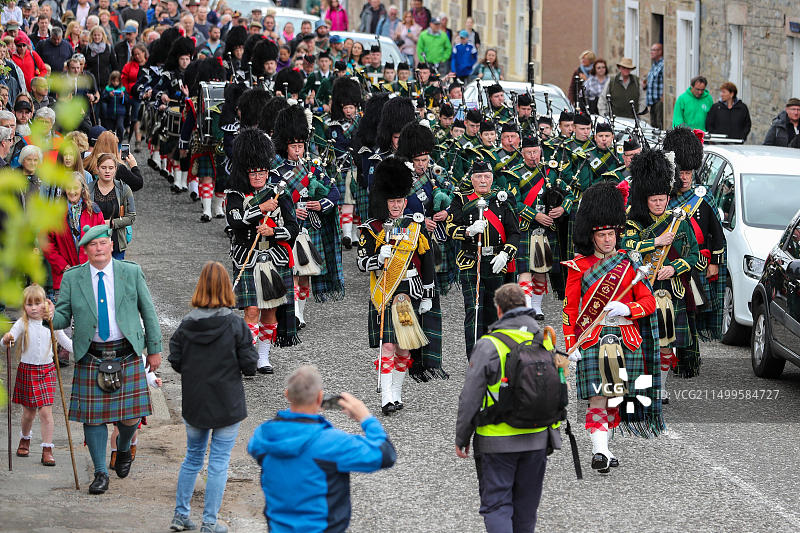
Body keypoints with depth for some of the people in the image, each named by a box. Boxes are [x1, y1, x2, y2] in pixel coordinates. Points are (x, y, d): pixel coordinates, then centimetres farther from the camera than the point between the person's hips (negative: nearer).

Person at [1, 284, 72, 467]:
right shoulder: (22, 324, -6)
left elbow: (66, 342, 9)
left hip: (46, 370, 1)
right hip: (27, 370, -1)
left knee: (45, 411, -8)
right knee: (29, 412, 9)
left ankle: (47, 450, -4)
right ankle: (25, 440, 37)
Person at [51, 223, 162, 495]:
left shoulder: (131, 273, 3)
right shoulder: (72, 278, 3)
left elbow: (148, 312, 8)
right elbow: (63, 316, 3)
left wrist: (155, 349, 7)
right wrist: (49, 318, -21)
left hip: (126, 355, 0)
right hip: (91, 358, 0)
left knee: (129, 416, 0)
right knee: (93, 416, -1)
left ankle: (123, 449, 34)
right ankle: (100, 474, 11)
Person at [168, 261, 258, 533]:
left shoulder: (186, 324, -6)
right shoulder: (235, 324, -14)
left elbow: (175, 362, -3)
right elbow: (249, 365, -12)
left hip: (194, 404, 3)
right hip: (227, 404, -3)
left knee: (192, 457, 19)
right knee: (219, 462, 5)